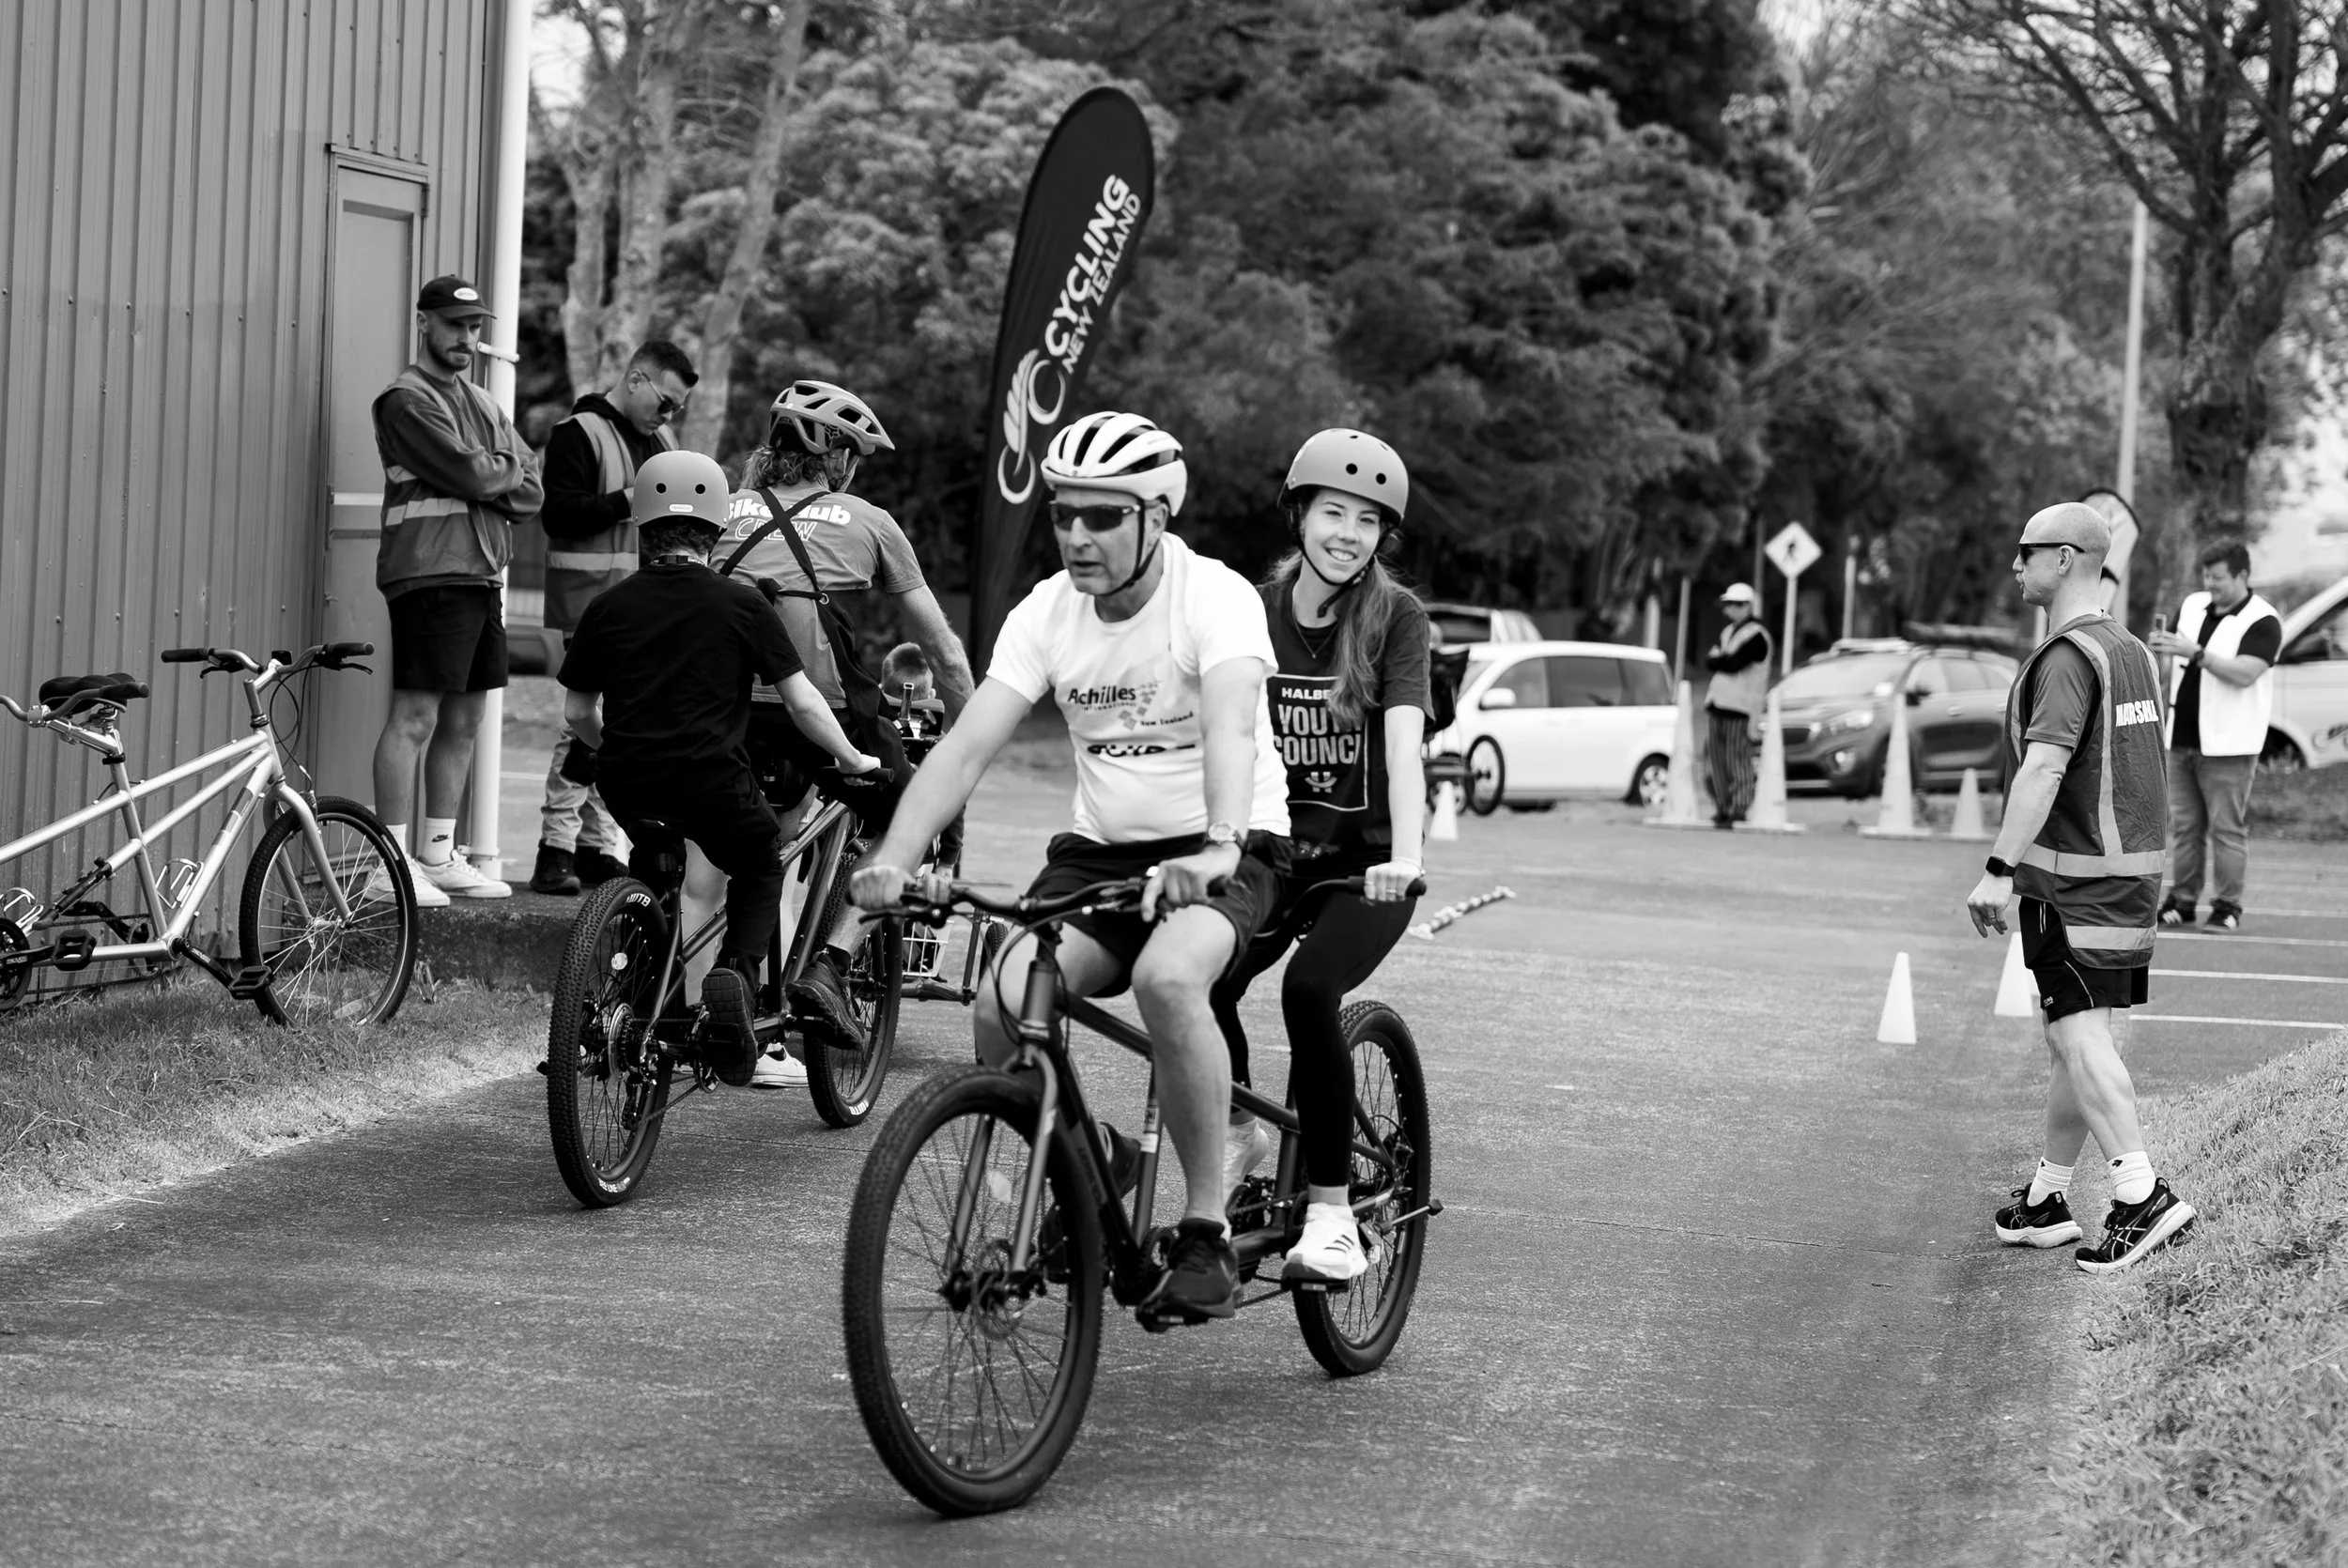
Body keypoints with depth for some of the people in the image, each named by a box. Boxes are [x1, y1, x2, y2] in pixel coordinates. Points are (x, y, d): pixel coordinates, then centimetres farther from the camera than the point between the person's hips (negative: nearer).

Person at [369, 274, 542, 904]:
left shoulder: (483, 405, 21)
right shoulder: (408, 399, -5)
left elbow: (531, 493, 12)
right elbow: (470, 474, -16)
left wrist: (487, 479, -6)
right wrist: (506, 471, 3)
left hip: (483, 575, 9)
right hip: (429, 572, -9)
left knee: (462, 722, 11)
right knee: (416, 716, -10)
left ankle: (439, 853, 17)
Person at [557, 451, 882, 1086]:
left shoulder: (608, 608, 9)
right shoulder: (741, 604, 2)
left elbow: (576, 712, 15)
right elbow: (803, 702, 4)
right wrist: (853, 761, 19)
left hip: (628, 784, 3)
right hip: (713, 782, -3)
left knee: (651, 854, 33)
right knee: (761, 866, 22)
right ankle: (739, 973, -3)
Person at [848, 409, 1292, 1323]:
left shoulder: (1215, 597, -16)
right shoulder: (1047, 613, -3)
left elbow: (1229, 726, -34)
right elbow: (967, 745, -12)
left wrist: (1217, 847, -53)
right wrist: (894, 858, -28)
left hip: (1224, 851, -5)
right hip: (1099, 851, 5)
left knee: (1167, 978, -36)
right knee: (998, 1009, -21)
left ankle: (1208, 1235, -24)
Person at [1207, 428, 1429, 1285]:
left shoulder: (1395, 616, -9)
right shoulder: (1257, 611, 0)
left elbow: (1403, 741, -21)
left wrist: (1404, 856, -36)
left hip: (1368, 860, -3)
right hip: (1282, 850, 3)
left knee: (1308, 990, -29)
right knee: (1199, 981, -22)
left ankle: (1330, 1211, -17)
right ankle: (1238, 1133, 8)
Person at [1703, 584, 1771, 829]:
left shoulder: (1756, 636, -7)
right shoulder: (1728, 632, 21)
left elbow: (1734, 663, -17)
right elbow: (1709, 661, 11)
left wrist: (1718, 659, -1)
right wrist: (1724, 659, -7)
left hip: (1740, 707, -8)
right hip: (1718, 703, 8)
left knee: (1737, 762, -10)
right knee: (1718, 761, 7)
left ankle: (1739, 811, -11)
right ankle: (1723, 809, 11)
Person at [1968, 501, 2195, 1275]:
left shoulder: (2067, 658, -15)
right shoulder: (2132, 652, 14)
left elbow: (2043, 769, -25)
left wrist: (1998, 871, -27)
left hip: (2072, 878, -9)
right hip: (2132, 867, 9)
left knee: (2079, 1036, -11)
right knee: (2072, 1038, 14)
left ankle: (2142, 1195, -19)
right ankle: (2047, 1200, 22)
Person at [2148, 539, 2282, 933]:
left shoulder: (2262, 622, -8)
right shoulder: (2192, 606, 10)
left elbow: (2244, 673, -22)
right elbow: (2174, 665, 18)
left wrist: (2195, 652, -27)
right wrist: (2160, 648, -4)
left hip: (2227, 744, -6)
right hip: (2181, 738, 6)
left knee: (2227, 828, -4)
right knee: (2183, 825, 7)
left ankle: (2227, 907, 0)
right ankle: (2182, 901, 12)